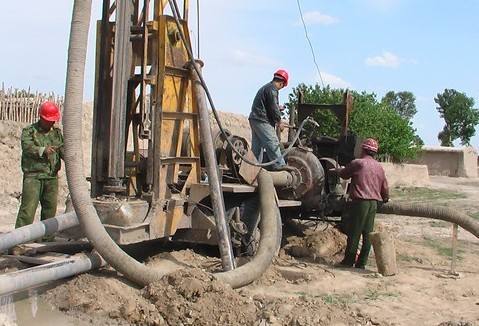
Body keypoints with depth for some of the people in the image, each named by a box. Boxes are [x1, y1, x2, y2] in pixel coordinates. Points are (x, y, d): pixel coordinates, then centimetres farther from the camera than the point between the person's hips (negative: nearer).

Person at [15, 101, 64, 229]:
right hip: (33, 176, -5)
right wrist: (43, 150, -32)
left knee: (50, 208, 10)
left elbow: (64, 149, 6)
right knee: (28, 207, -9)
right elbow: (27, 147, -15)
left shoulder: (57, 133, 16)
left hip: (52, 177, 5)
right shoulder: (28, 131, 1)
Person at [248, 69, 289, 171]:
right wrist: (279, 122, -3)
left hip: (254, 119, 10)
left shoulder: (265, 88, 21)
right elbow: (274, 108, -14)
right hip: (262, 121, -10)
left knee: (257, 146, 11)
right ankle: (279, 166, -8)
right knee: (273, 144, -9)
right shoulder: (272, 89, -11)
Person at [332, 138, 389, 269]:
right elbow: (385, 188, 16)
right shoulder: (379, 167, 11)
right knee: (368, 233, 8)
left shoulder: (357, 163, -6)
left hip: (360, 201, -6)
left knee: (354, 232, 0)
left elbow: (344, 174, 9)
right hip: (374, 203, 6)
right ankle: (362, 263, 12)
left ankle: (349, 261, 5)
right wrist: (385, 198, 36)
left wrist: (337, 169, 32)